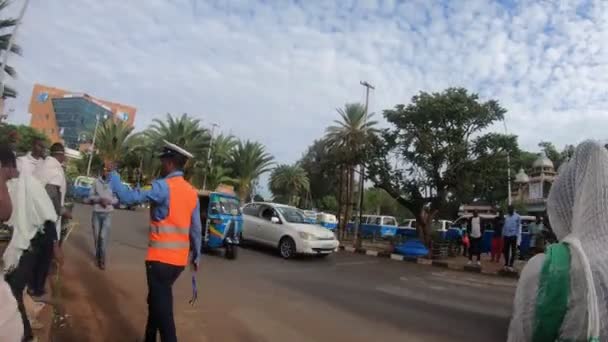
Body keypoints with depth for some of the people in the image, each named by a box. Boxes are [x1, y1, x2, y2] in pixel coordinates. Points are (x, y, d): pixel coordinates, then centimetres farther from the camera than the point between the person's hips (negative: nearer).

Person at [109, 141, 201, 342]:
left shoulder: (163, 187, -14)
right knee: (157, 299, 24)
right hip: (179, 259, 7)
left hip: (161, 258, -7)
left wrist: (112, 174, -1)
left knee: (162, 307, 1)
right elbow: (196, 229, 8)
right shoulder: (192, 192, 6)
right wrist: (196, 256, 17)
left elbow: (128, 197, -16)